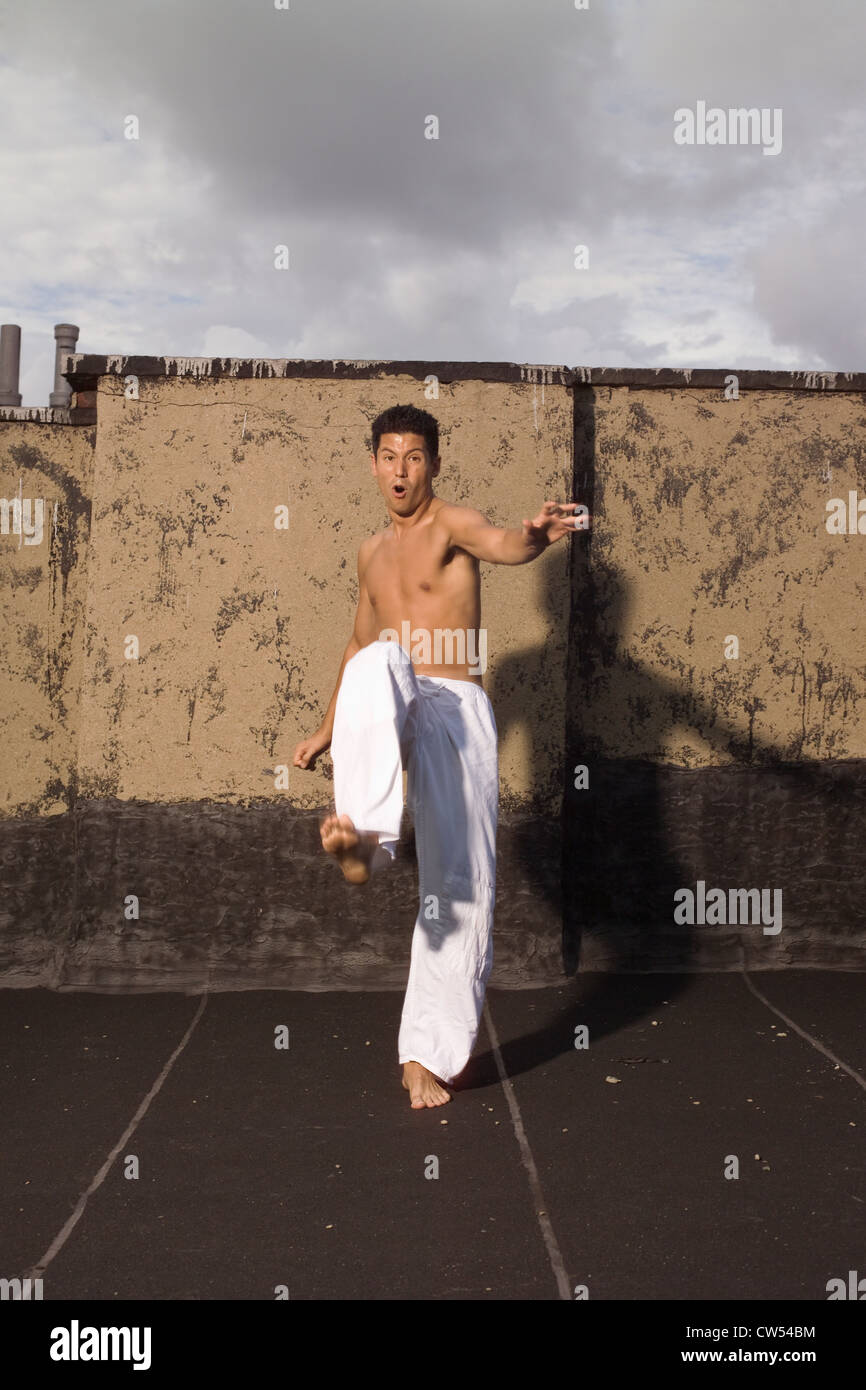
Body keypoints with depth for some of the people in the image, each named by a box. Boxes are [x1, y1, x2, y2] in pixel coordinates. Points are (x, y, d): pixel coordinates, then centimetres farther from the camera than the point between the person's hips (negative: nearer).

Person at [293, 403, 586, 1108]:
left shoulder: (452, 524, 2)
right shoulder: (373, 552, 20)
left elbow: (501, 544, -23)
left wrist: (535, 535, -47)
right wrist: (328, 730, 35)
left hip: (458, 710, -3)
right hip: (391, 713, 3)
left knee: (460, 883, -6)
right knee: (377, 664, -35)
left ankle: (428, 1054, 6)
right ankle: (366, 838, -47)